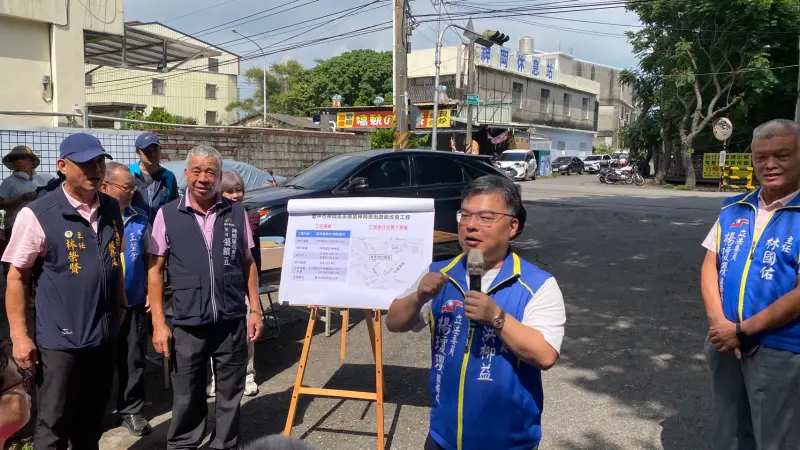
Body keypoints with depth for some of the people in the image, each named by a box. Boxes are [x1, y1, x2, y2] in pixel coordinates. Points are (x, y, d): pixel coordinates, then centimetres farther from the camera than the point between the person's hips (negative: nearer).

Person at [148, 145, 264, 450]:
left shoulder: (237, 213, 2)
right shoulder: (168, 214, -2)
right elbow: (155, 270, 1)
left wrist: (255, 309, 6)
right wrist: (158, 322, -4)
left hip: (232, 322, 2)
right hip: (187, 325, -1)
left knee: (230, 394, 14)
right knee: (187, 397, 12)